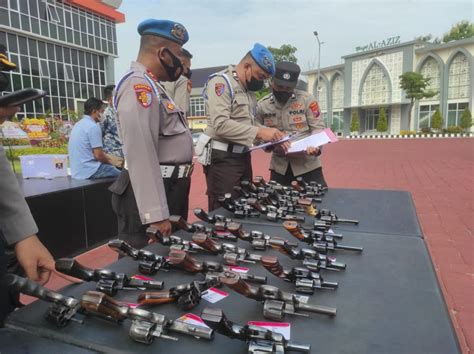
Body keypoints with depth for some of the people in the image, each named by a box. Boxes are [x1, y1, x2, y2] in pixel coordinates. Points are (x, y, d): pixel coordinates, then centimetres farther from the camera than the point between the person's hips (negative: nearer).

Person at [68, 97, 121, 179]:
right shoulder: (93, 126, -14)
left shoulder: (78, 124, 14)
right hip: (90, 172, -9)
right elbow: (98, 155, -18)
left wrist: (107, 158, 17)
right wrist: (110, 162, 1)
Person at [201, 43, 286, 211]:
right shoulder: (221, 82, -13)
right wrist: (259, 132, -24)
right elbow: (221, 125, -24)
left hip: (243, 156, 9)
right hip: (222, 158, -9)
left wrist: (269, 133, 1)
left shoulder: (249, 89, 15)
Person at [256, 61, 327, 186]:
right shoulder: (262, 105, 0)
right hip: (279, 165, 2)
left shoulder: (307, 100, -6)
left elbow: (318, 128, -6)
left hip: (307, 163, -2)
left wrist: (315, 146, -26)